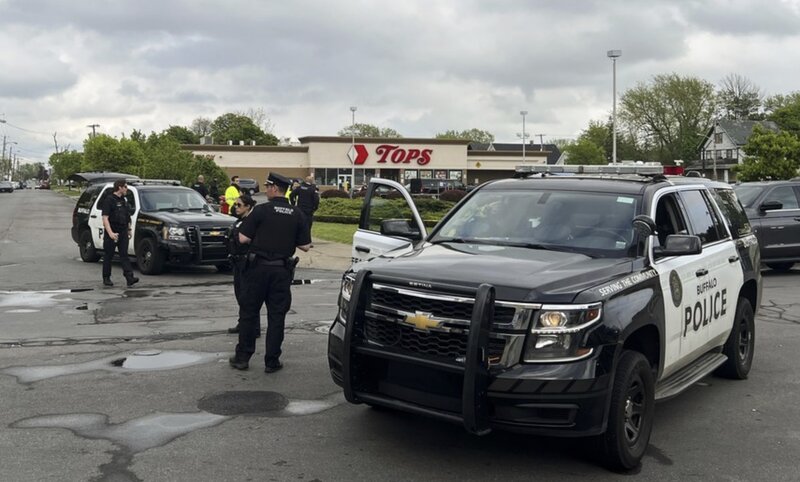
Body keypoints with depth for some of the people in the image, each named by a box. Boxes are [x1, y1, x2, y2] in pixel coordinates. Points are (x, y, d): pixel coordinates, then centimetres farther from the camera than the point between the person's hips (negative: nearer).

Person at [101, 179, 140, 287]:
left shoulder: (124, 200, 14)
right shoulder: (109, 200, -9)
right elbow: (105, 218, -16)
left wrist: (129, 230, 20)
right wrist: (110, 233, -25)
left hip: (123, 232, 6)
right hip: (112, 233, -6)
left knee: (124, 255, -2)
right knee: (108, 256, 5)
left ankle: (130, 277, -12)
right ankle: (106, 278, 15)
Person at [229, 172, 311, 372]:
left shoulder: (261, 210, -9)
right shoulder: (297, 215, 1)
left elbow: (243, 238, -10)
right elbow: (305, 246, 1)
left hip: (258, 267, -2)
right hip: (282, 271, 3)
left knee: (249, 312, 9)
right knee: (276, 316, 8)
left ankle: (242, 357, 14)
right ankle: (272, 361, 10)